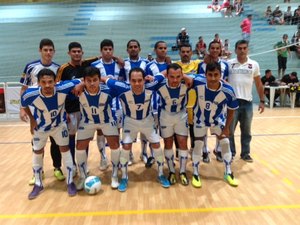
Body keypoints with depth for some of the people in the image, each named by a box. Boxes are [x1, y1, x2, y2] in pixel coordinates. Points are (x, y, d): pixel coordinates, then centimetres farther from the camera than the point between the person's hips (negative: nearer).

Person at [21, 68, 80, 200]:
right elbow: (24, 105, -7)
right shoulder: (30, 95, -33)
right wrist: (31, 119, -2)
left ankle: (70, 182, 15)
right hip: (41, 127, 1)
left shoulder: (62, 89, -36)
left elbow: (78, 82, -20)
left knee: (65, 150, -1)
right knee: (37, 153, 11)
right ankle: (38, 185, 30)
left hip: (59, 125, -1)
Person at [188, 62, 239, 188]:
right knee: (198, 145, 1)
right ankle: (195, 174, 18)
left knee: (225, 143, 4)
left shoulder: (228, 91, -30)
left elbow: (231, 110, -13)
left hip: (218, 120, 1)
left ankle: (228, 173, 23)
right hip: (200, 120, -1)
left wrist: (226, 128, -7)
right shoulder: (198, 83, -34)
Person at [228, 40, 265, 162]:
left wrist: (262, 101, 7)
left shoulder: (254, 64, 6)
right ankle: (230, 153, 20)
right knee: (229, 130, 5)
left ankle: (245, 153, 26)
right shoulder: (229, 63, 0)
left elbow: (259, 84, 11)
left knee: (246, 131, 12)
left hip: (247, 102, 2)